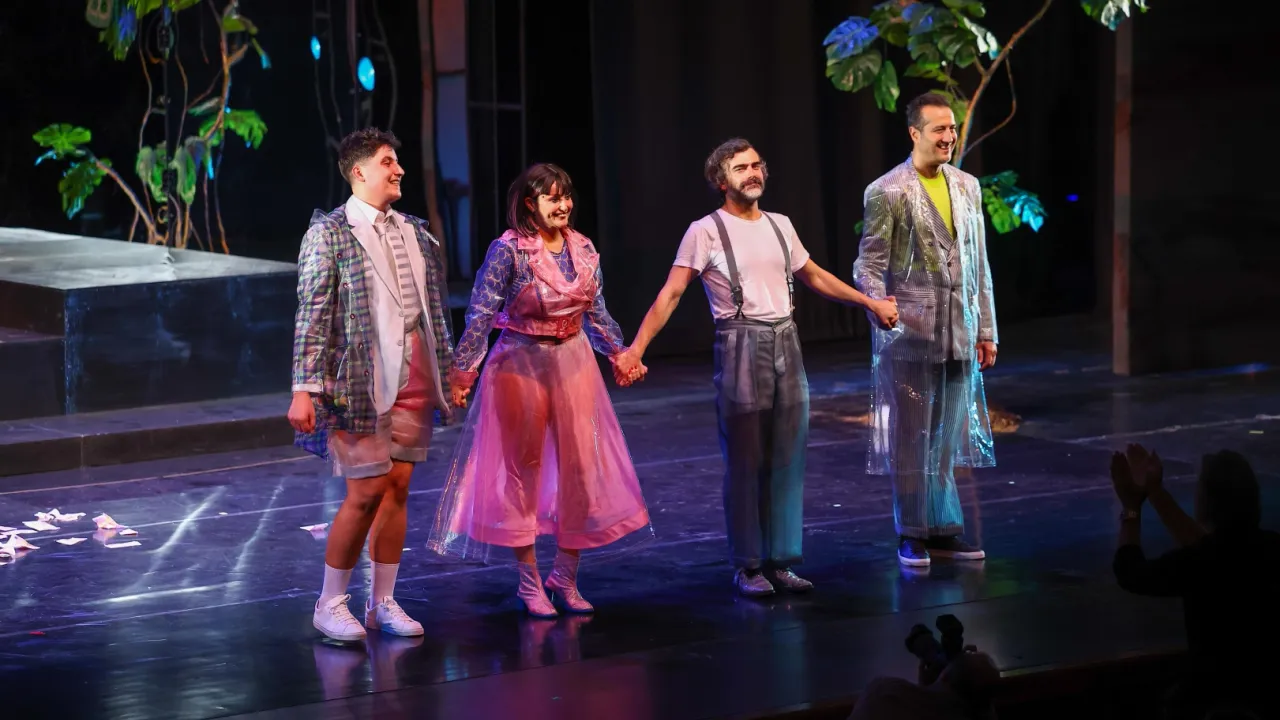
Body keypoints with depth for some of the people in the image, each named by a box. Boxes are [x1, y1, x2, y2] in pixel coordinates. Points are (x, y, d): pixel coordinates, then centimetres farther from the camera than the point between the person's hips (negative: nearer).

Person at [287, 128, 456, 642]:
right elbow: (312, 315, -10)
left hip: (413, 378, 6)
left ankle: (383, 603, 16)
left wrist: (448, 373, 15)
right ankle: (331, 604, 6)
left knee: (398, 488, 7)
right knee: (366, 492, -7)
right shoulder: (330, 233, -5)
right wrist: (304, 390, -15)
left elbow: (435, 307, 18)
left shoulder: (415, 233, 13)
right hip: (361, 381, -6)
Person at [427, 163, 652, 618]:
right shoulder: (509, 251, -13)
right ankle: (529, 581, 14)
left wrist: (618, 352, 15)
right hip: (521, 363, -5)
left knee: (581, 467, 2)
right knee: (523, 469, 5)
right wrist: (463, 370, -19)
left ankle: (565, 577, 15)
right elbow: (481, 314, -14)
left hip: (573, 361, 5)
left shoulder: (582, 248, 4)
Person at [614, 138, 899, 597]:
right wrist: (636, 348, -18)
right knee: (744, 464, -2)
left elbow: (815, 276, 25)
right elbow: (671, 293, -9)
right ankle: (746, 565, 6)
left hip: (786, 346, 5)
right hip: (740, 349, -5)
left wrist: (871, 303, 26)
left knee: (786, 461, 6)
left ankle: (780, 560, 14)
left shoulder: (779, 226, 12)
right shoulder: (706, 231, -5)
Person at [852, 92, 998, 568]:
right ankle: (912, 536, 12)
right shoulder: (886, 193, -6)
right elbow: (869, 268, -6)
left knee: (947, 439, 10)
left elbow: (979, 264, 13)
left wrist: (986, 330, 12)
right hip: (909, 334, -5)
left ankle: (944, 531, 18)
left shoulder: (967, 187, 10)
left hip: (959, 336, 5)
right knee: (910, 439, 2)